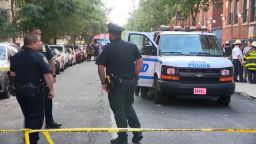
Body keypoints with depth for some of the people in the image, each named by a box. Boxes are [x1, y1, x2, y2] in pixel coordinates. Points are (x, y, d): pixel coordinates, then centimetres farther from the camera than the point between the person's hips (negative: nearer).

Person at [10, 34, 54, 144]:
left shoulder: (15, 56, 6)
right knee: (36, 117, 5)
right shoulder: (38, 56, -14)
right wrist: (51, 89, -10)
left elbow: (12, 74, 10)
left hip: (19, 90, 7)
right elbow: (47, 74, -17)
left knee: (27, 116, 21)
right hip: (34, 91, -7)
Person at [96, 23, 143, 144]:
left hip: (116, 83, -5)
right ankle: (137, 132, 16)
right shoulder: (132, 46, 6)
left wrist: (103, 82, -3)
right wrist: (135, 76, 12)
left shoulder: (108, 48, -8)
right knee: (128, 107, 22)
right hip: (131, 82, 5)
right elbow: (139, 61, 8)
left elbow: (100, 67, -11)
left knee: (119, 111, 5)